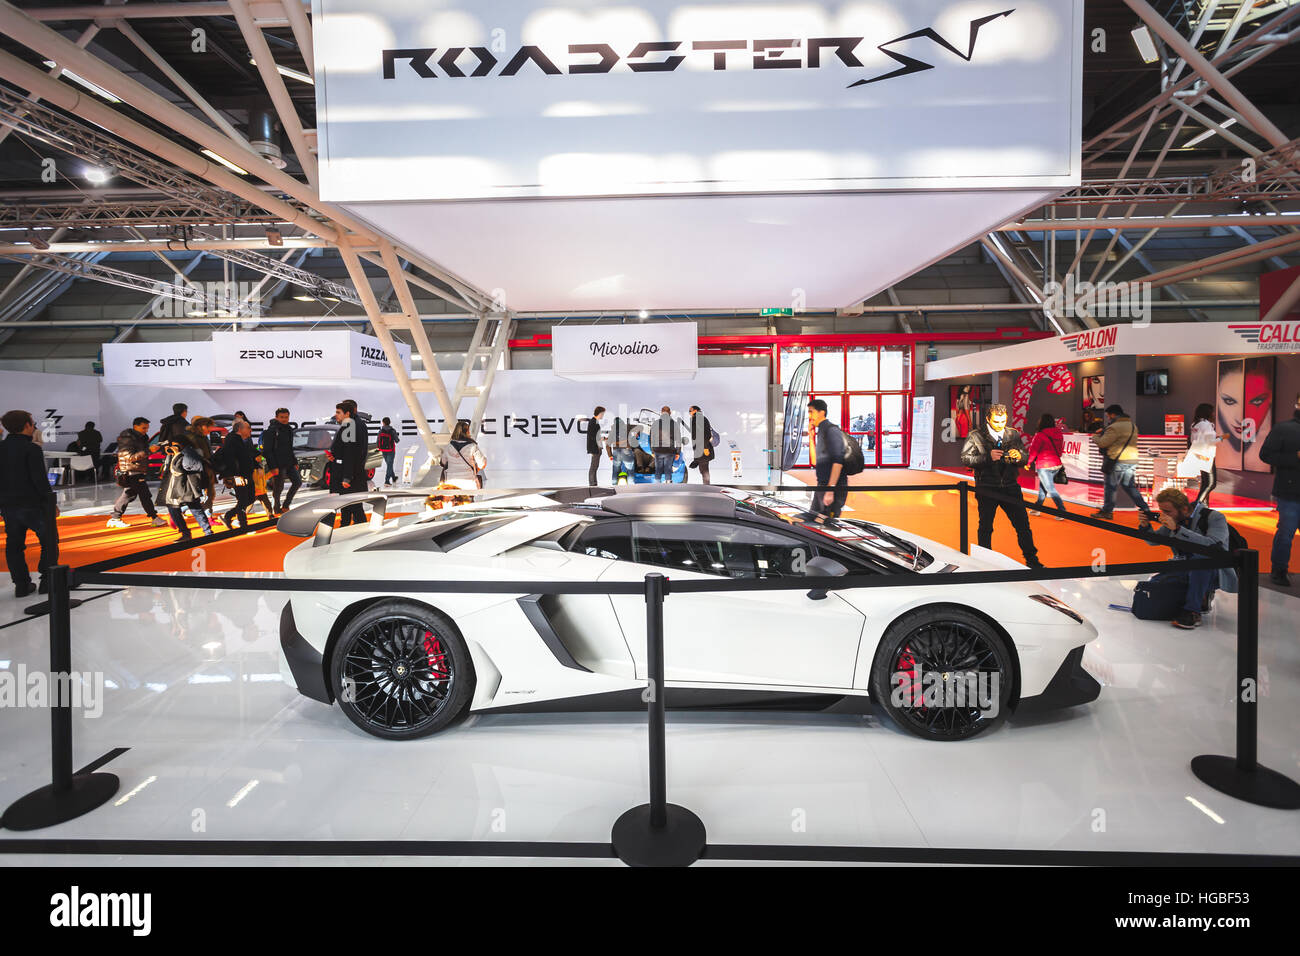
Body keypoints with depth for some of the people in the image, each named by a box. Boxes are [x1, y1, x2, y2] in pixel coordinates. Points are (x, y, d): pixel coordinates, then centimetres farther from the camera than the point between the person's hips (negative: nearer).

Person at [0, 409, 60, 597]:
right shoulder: (31, 449, -13)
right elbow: (40, 480, -17)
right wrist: (52, 502, -9)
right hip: (34, 504, -6)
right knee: (49, 542, 7)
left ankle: (21, 585, 15)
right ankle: (48, 580, 6)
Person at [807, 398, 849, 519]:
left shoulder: (832, 430, -12)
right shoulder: (820, 431, 17)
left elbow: (838, 461, -20)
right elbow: (815, 462, 20)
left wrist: (830, 489, -26)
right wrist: (811, 437, 16)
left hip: (834, 486, -9)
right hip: (822, 485, 9)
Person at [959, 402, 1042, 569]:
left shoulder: (1013, 434, 8)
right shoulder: (975, 436, -3)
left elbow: (1025, 457, 11)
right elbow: (965, 459, -10)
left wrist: (1019, 456, -13)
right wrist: (988, 457, -23)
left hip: (1010, 487, 3)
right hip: (987, 489, -2)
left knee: (1023, 525, 5)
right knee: (985, 528, 8)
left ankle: (1031, 559, 20)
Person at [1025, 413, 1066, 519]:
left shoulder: (1040, 435, -17)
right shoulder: (1059, 434, 3)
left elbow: (1033, 451, -12)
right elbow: (1061, 449, 10)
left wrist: (1028, 463, 1)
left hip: (1044, 466, -8)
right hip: (1057, 464, 8)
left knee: (1051, 489, -3)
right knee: (1043, 486, 21)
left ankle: (1062, 511, -8)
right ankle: (1037, 507, 31)